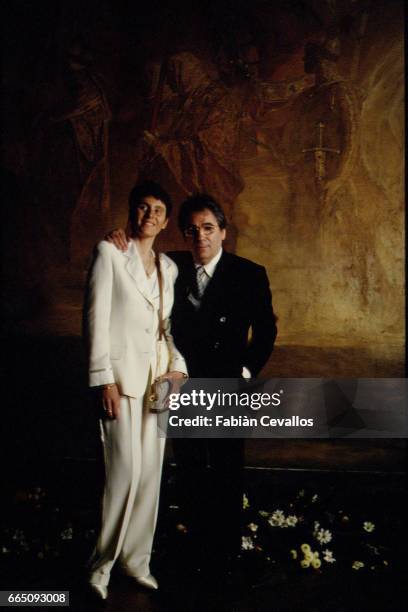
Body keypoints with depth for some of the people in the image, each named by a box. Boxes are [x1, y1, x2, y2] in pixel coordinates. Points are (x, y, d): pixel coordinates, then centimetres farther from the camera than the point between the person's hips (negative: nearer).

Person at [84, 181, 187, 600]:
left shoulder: (168, 267, 15)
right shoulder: (109, 252, -1)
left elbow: (168, 325, 15)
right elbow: (96, 318, -7)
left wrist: (177, 367, 0)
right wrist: (104, 380, -12)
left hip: (157, 377, 5)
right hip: (122, 375, -5)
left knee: (150, 472, 7)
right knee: (125, 471, -8)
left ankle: (136, 559, 21)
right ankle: (102, 562, 11)